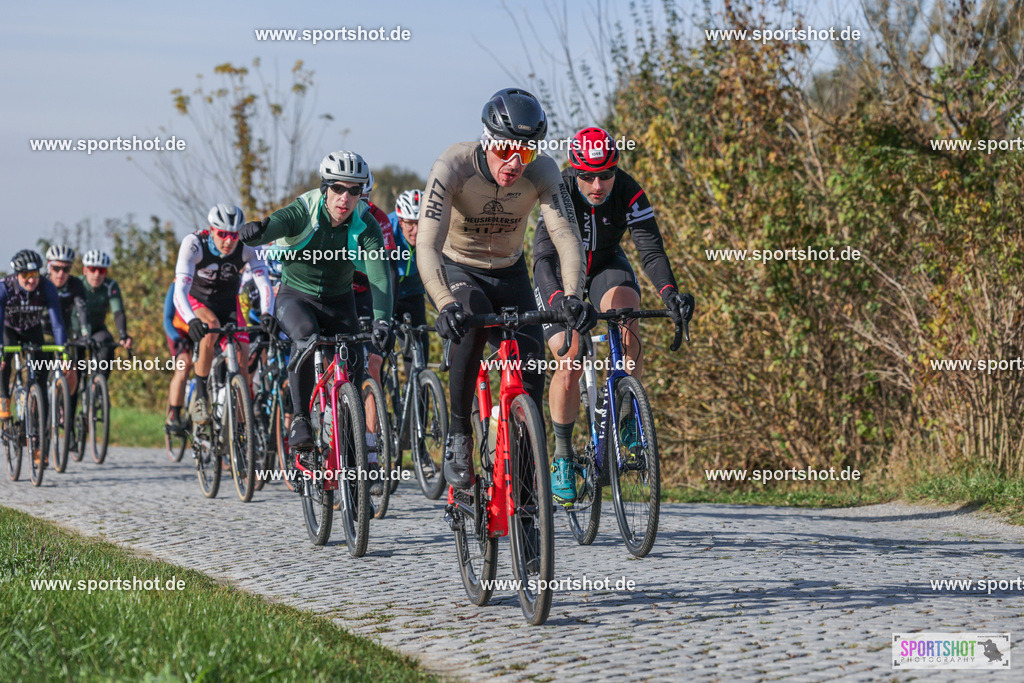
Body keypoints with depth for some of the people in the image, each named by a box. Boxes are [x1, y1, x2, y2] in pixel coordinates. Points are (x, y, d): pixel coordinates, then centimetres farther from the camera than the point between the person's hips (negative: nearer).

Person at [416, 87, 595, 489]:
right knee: (474, 321, -34)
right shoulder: (453, 166, -30)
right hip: (455, 269, -3)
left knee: (532, 359, -14)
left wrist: (571, 295, -49)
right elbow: (427, 246, -38)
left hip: (508, 273, 3)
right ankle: (458, 435, -20)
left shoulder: (542, 172, -22)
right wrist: (445, 304, -55)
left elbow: (565, 235, -30)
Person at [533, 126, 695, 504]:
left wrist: (669, 291, -49)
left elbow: (651, 249, -30)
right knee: (569, 366, -18)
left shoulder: (628, 192, -24)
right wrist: (558, 301, -57)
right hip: (560, 277, -2)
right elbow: (544, 258, -38)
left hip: (607, 268, 2)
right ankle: (562, 455, 1)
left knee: (623, 304, -33)